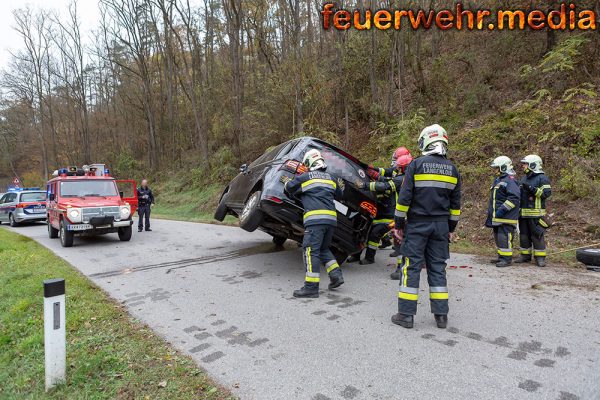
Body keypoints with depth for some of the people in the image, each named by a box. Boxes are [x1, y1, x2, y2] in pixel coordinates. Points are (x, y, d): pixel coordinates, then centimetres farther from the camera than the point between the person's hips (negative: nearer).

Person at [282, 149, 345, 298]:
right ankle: (336, 275, 12)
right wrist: (340, 187, 51)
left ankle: (311, 287, -11)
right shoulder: (330, 178, 19)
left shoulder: (304, 177, 3)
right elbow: (339, 195, 30)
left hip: (315, 219, -7)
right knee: (323, 248, 21)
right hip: (331, 219, 7)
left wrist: (286, 181, 38)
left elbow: (290, 188, 16)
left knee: (311, 250, -7)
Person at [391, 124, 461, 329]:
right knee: (437, 267, 10)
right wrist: (451, 227, 21)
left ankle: (406, 314, 3)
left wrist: (399, 222, -3)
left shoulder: (416, 165, -7)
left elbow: (404, 197, -10)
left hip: (417, 224, -4)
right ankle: (441, 315, 14)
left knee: (412, 266, 0)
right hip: (441, 225, 4)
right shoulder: (452, 170, 8)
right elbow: (455, 203, 12)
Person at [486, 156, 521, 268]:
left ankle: (507, 258, 0)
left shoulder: (510, 180, -14)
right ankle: (501, 256, 26)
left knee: (504, 237, -8)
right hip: (496, 216, 10)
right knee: (498, 236, 15)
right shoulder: (498, 180, 17)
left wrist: (502, 210, -24)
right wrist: (490, 210, 19)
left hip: (506, 217, -10)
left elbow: (514, 197, -23)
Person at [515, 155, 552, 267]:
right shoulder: (524, 178, 18)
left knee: (537, 236, -4)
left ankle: (540, 258, 4)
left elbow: (546, 193, -17)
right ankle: (525, 256, 20)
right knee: (523, 235, 11)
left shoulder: (542, 178, -6)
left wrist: (532, 189, -23)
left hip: (536, 213, -7)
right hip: (523, 213, 8)